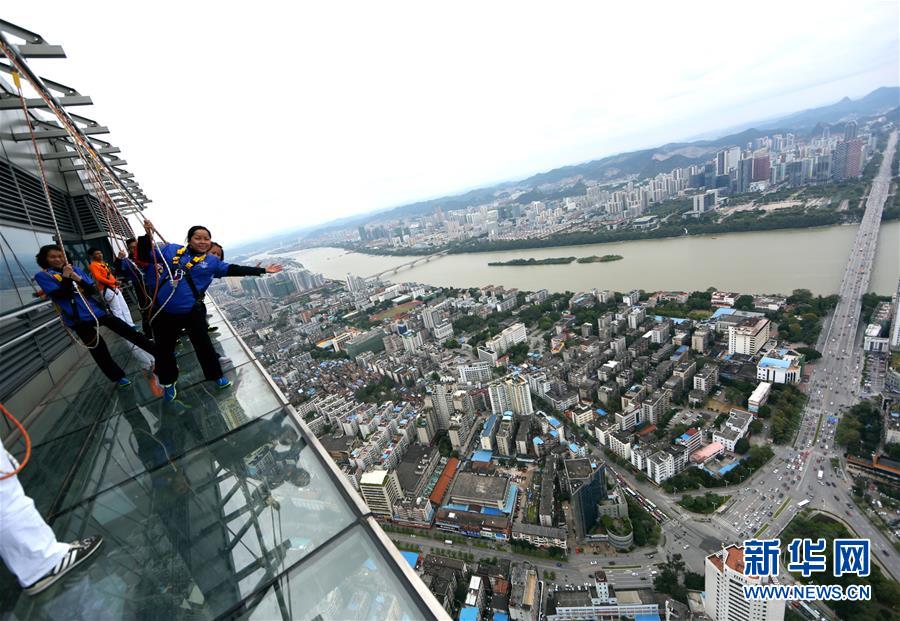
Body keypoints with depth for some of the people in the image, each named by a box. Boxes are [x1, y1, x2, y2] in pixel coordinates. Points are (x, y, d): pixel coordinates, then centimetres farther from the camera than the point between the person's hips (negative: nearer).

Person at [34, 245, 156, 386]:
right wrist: (66, 277, -17)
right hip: (78, 319, -3)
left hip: (96, 310, 3)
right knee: (98, 349, 4)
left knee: (129, 332, 1)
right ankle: (118, 376, 15)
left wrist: (79, 279, -14)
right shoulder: (42, 276, 0)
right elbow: (61, 294, -14)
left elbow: (93, 290, 1)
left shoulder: (75, 270, 10)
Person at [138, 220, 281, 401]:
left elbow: (234, 269, -2)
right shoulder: (170, 249, 4)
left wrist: (262, 270, -6)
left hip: (193, 312, -1)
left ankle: (216, 376, 33)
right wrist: (148, 235, -3)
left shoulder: (212, 261, 2)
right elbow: (144, 256, 11)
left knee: (203, 345, 12)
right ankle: (168, 382, 38)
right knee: (164, 349, 15)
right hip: (163, 312, 1)